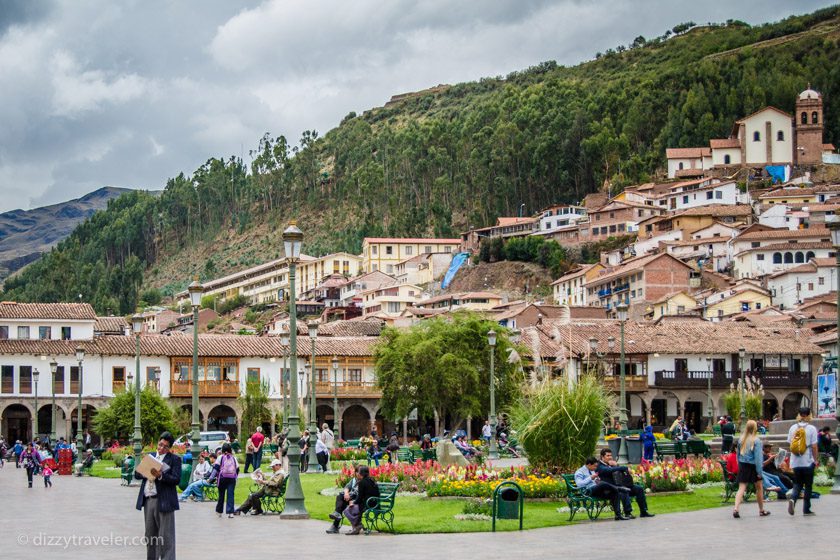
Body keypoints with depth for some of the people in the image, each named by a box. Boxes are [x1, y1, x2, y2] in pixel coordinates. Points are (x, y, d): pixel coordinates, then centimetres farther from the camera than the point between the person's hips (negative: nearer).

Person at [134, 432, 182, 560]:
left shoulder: (174, 459, 0)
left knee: (166, 537, -7)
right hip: (148, 500, 6)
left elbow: (176, 479, -10)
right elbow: (137, 474, 13)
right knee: (150, 535, 12)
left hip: (164, 501, -6)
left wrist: (160, 476, -22)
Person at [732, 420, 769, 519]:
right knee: (759, 488, 15)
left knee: (741, 488, -1)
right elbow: (758, 457, -15)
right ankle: (761, 510, 27)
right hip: (753, 466, -4)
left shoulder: (741, 440, 2)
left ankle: (736, 509, -19)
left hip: (742, 466, 4)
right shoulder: (756, 441, -14)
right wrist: (759, 471, -13)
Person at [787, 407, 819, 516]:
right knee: (808, 485, 8)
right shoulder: (811, 429, -9)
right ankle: (806, 509, 10)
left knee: (797, 484, 13)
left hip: (795, 462, 3)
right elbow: (814, 446, -10)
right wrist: (816, 460, 0)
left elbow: (790, 445, 6)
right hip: (808, 461, -3)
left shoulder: (793, 428, 3)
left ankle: (792, 499, -16)